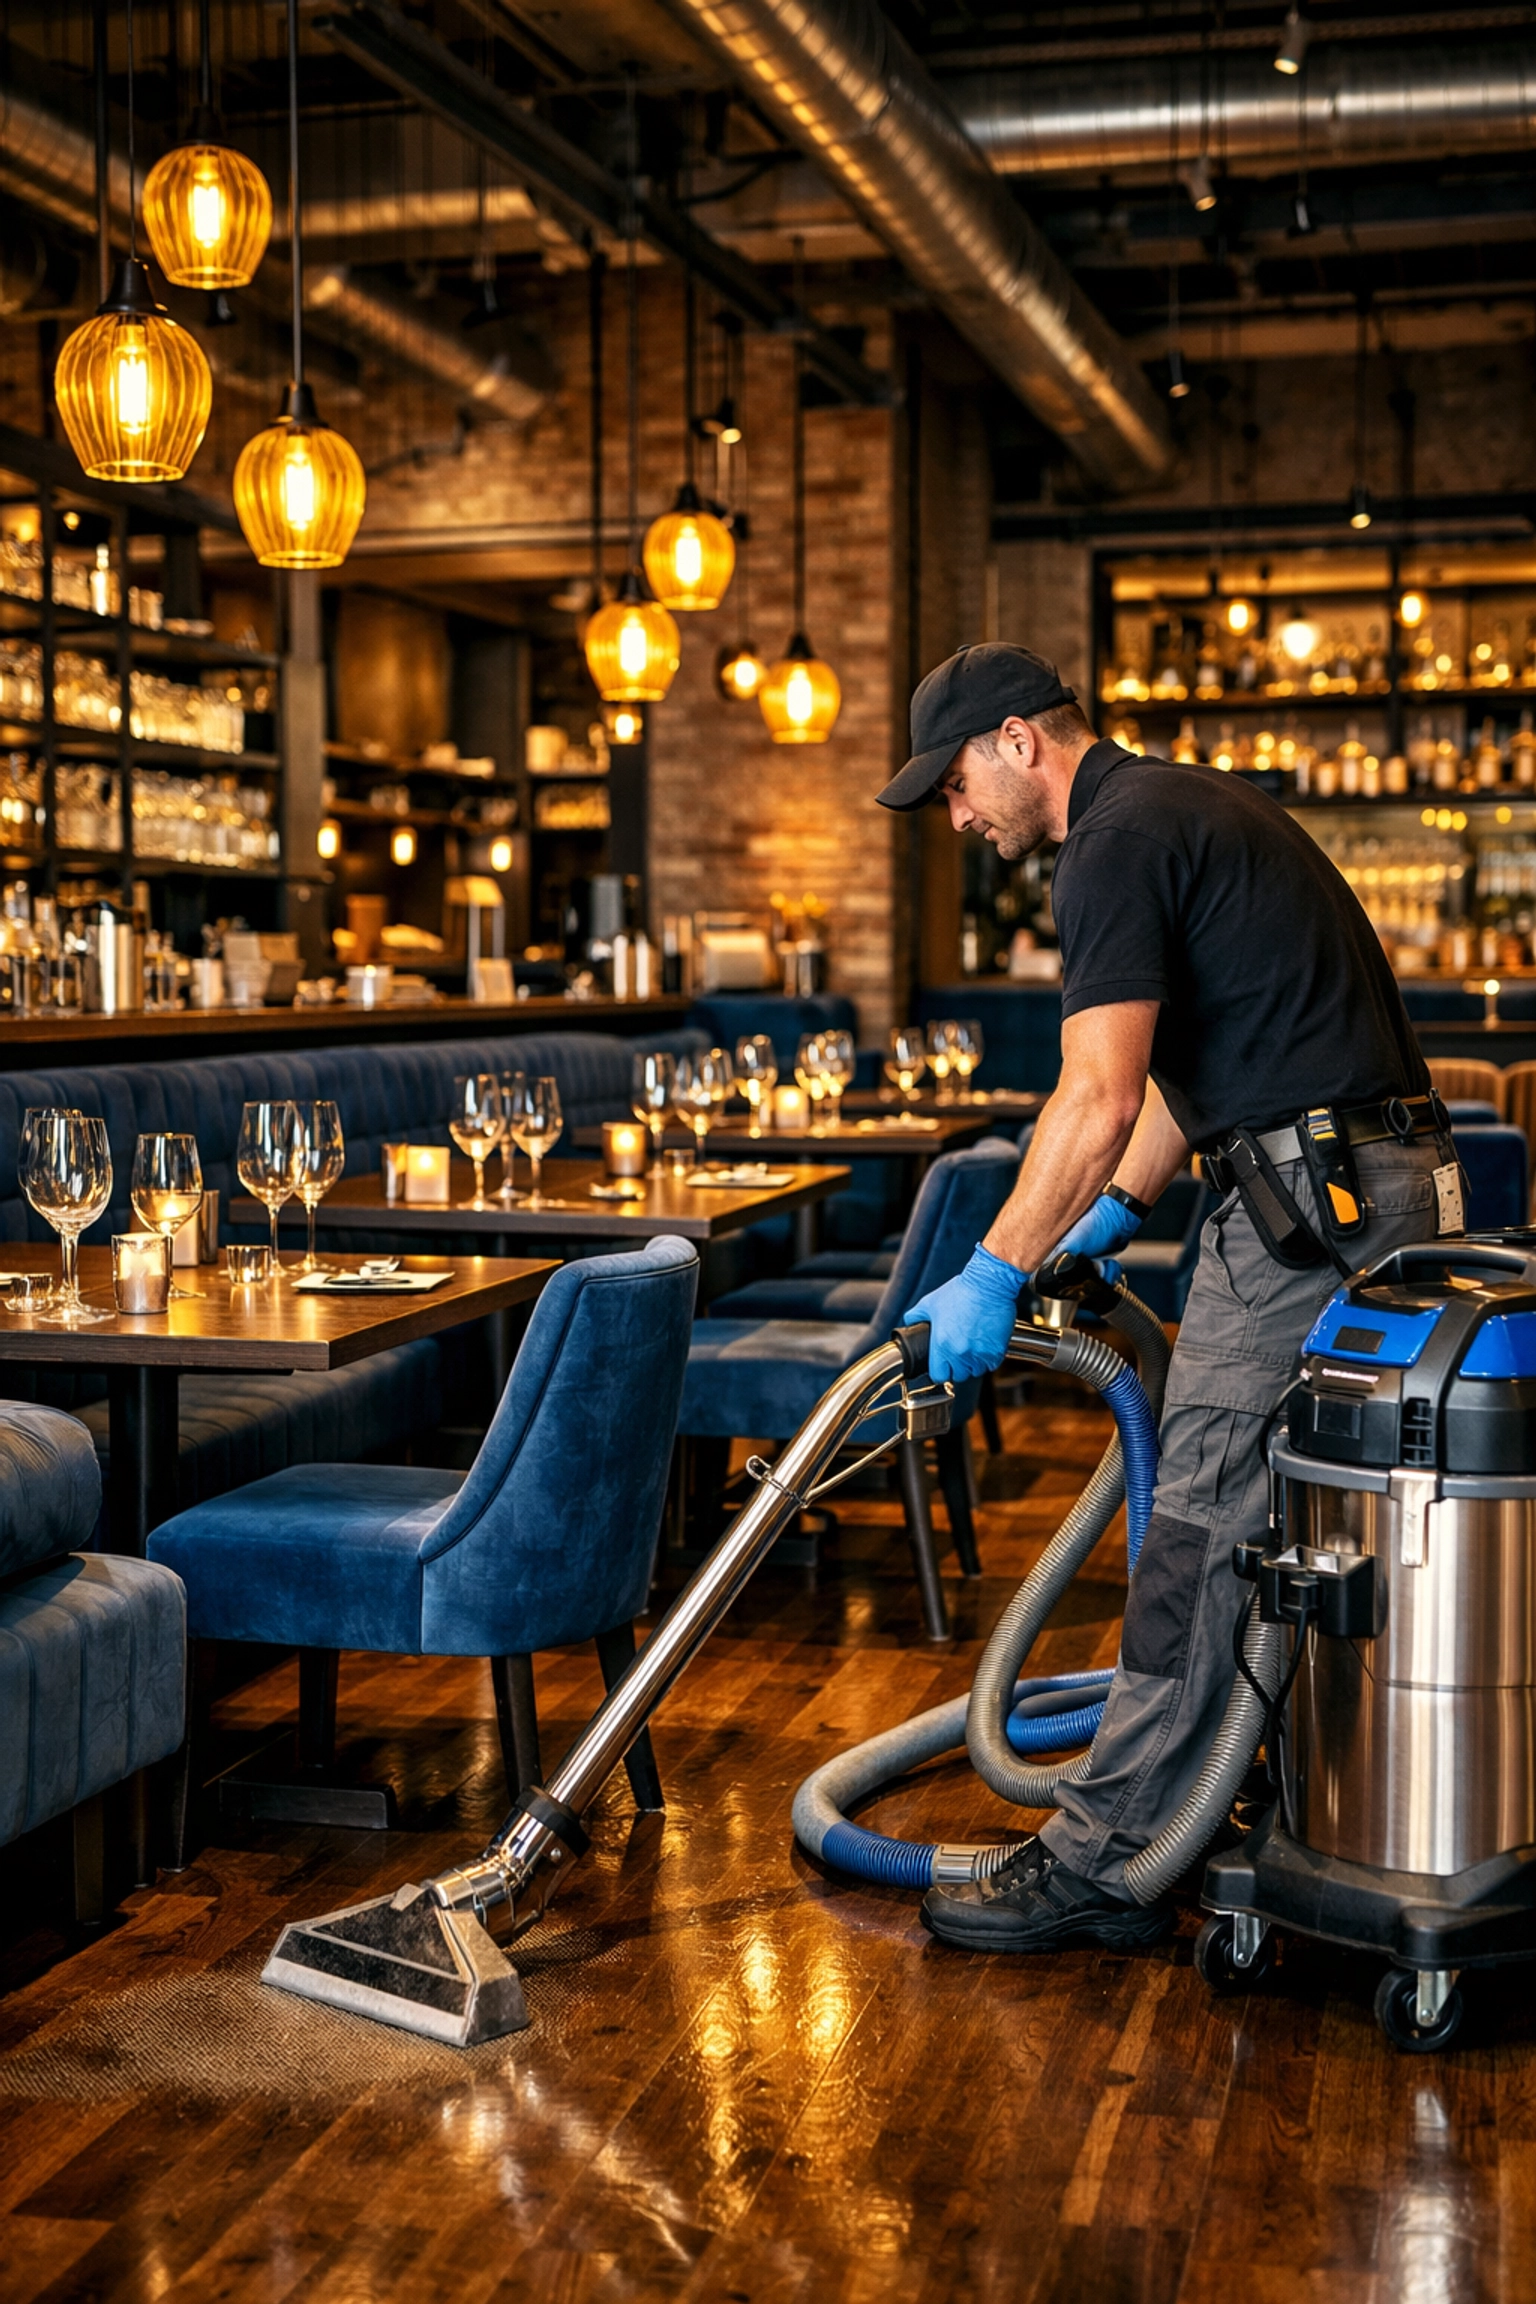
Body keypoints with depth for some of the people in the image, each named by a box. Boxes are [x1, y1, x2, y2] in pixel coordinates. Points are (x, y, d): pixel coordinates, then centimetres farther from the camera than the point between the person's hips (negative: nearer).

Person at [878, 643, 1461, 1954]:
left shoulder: (1119, 839, -12)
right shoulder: (1188, 804, 21)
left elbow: (1097, 1097, -22)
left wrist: (995, 1277, -18)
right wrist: (1116, 1210, 22)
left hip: (1313, 1199, -11)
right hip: (1389, 1182, 11)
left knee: (1208, 1532, -7)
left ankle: (1106, 1863, 0)